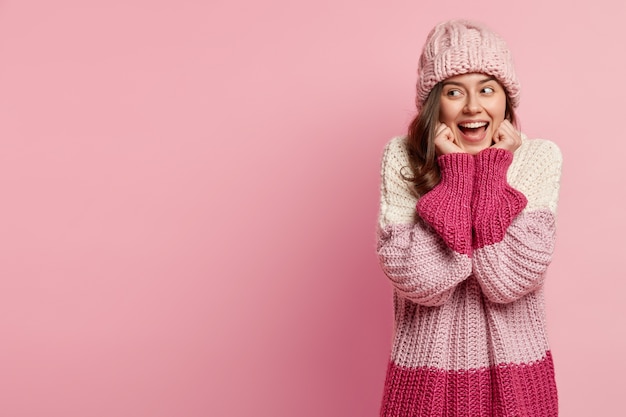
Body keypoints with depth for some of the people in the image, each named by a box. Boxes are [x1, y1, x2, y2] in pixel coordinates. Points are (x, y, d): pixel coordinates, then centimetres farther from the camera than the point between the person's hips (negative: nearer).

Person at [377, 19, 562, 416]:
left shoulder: (540, 157, -7)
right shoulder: (402, 158, -9)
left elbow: (511, 280, -17)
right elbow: (421, 282, -19)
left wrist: (491, 173, -17)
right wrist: (457, 173, -19)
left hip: (514, 370, 1)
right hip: (429, 370, -1)